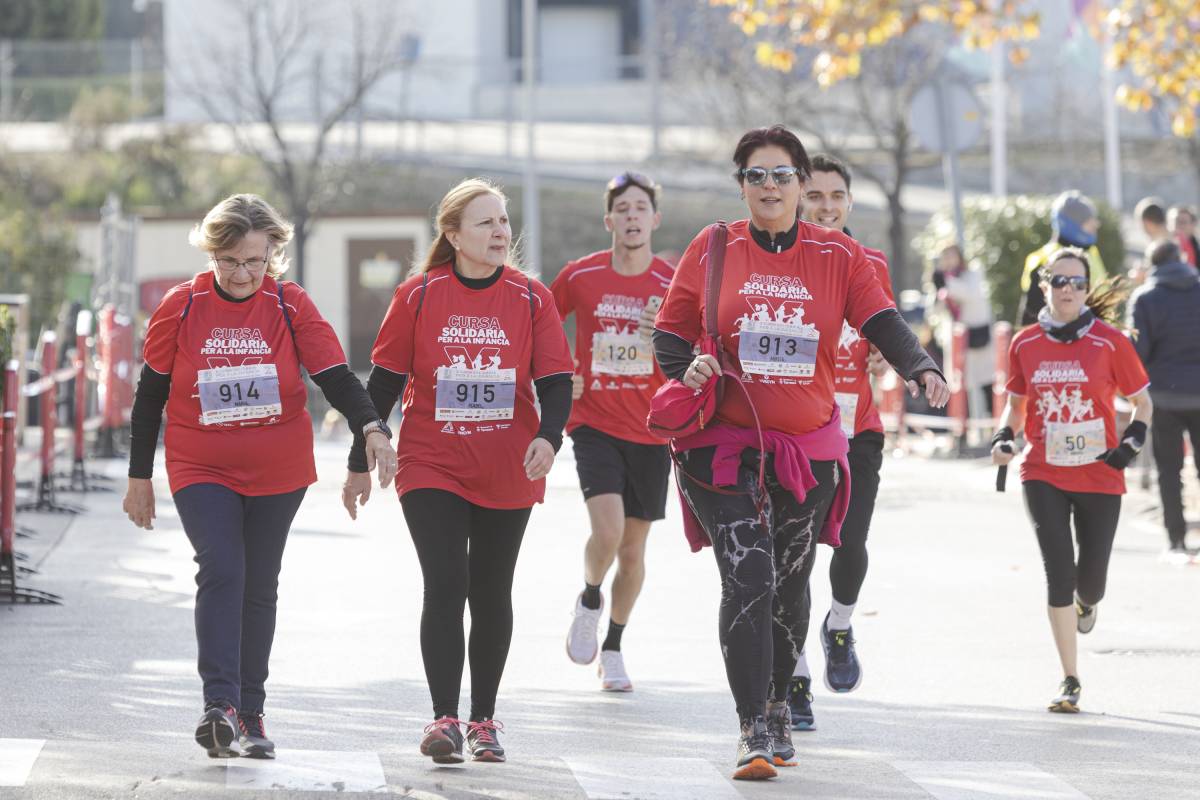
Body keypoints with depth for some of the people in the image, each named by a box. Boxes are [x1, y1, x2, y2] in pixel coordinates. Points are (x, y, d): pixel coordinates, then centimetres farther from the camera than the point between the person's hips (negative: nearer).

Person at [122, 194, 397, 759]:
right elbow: (150, 394, 3)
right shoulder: (181, 308, -5)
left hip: (278, 473, 1)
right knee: (220, 572, -19)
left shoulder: (290, 306, -5)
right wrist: (139, 477, 6)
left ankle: (251, 713, 19)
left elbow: (334, 375, -9)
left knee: (260, 587, 9)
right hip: (201, 472, -1)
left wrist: (372, 428, -28)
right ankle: (219, 703, -27)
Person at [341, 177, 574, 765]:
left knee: (491, 594, 10)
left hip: (507, 474, 2)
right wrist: (360, 463, 3)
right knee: (445, 586, -13)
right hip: (431, 468, -2)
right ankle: (444, 719, -12)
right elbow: (383, 382, 2)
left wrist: (548, 436, -23)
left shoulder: (530, 299, -1)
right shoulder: (419, 296, -3)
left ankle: (483, 719, 22)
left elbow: (555, 380, -3)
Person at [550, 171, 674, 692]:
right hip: (594, 423, -1)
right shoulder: (581, 276, -3)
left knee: (633, 547, 8)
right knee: (608, 529, -20)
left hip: (651, 430, 1)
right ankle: (589, 601, 12)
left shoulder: (673, 284, -4)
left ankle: (613, 649, 26)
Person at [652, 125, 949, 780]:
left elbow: (881, 322, -7)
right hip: (724, 439, -2)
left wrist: (921, 370, -25)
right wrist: (686, 367, -15)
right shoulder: (712, 249, 2)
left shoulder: (837, 254, 3)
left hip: (809, 447, 2)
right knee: (747, 578, -15)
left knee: (789, 585, 12)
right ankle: (753, 730, -14)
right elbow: (669, 332, 7)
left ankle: (777, 703, 35)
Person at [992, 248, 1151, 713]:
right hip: (1043, 475, 0)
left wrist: (1133, 440, -12)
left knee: (1090, 580, 6)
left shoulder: (1110, 342, -5)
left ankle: (1085, 602, 47)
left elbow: (1142, 401, 4)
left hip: (1099, 476, 0)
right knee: (1059, 571, -11)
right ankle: (1070, 681, -4)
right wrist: (1004, 436, -3)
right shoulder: (1025, 344, 1)